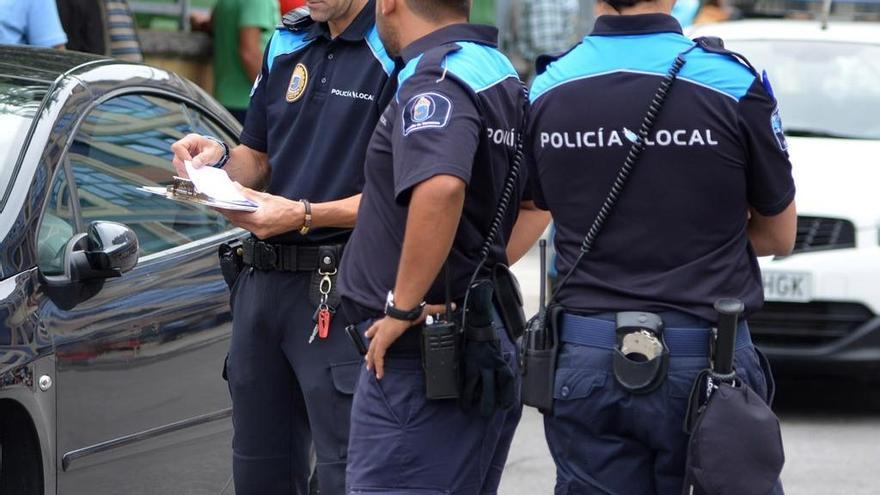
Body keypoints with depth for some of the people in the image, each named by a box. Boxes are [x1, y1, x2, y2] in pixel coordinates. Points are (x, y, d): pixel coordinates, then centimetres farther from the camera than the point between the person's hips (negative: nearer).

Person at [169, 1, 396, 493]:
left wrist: (304, 215, -21)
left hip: (337, 288, -8)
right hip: (264, 280, 8)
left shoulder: (395, 51, -11)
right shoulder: (286, 44, 14)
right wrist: (218, 161, -1)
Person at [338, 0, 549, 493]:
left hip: (420, 358, -10)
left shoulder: (435, 78, -16)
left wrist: (403, 306, -25)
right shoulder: (501, 72, 15)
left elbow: (439, 186, -35)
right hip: (490, 348, 10)